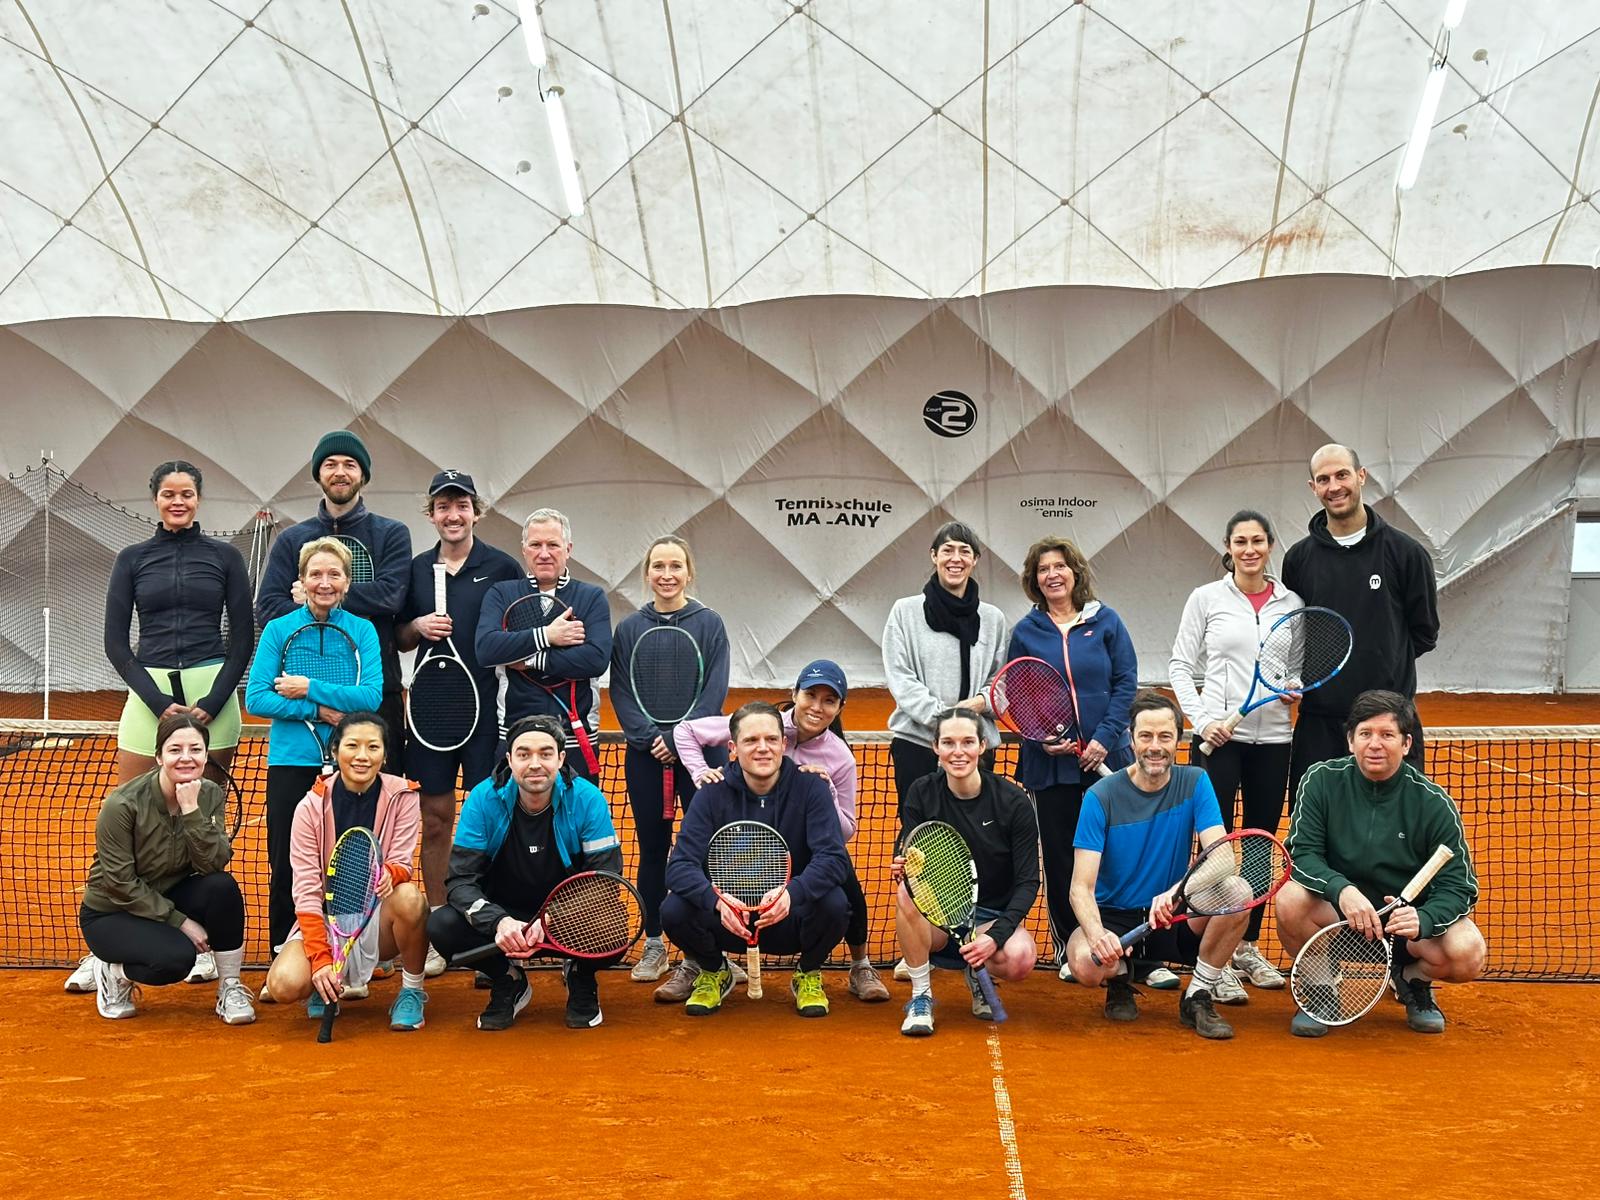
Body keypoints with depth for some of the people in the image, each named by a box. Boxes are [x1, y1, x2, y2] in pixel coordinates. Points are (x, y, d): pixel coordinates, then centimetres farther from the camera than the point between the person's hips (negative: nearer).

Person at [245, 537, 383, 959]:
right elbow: (256, 698, -6)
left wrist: (308, 688, -14)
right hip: (290, 762, 0)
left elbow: (371, 696, -10)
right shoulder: (278, 630, 2)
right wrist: (319, 711, -14)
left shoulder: (362, 630, 2)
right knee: (285, 866, 4)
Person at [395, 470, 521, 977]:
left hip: (488, 708, -3)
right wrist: (417, 627, -4)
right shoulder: (417, 569, 10)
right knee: (435, 818, 6)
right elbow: (398, 640, 16)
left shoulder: (502, 567, 0)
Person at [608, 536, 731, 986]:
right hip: (645, 755, 2)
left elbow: (715, 691, -5)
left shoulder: (709, 624, 1)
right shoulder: (629, 628, 5)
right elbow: (620, 694, 2)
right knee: (652, 849, 7)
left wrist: (679, 738, -13)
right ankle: (653, 944, 15)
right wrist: (650, 736, -11)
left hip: (700, 751, -1)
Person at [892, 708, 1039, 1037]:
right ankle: (921, 996, -14)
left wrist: (996, 935, -23)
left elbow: (1028, 882, -9)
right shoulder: (922, 793, -5)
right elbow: (904, 859, -4)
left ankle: (978, 976, 6)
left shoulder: (1013, 802, -10)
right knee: (906, 892, -33)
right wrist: (901, 868, -31)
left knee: (1020, 958, -33)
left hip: (992, 915, 0)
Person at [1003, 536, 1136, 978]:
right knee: (1058, 854, 5)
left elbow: (1126, 684, 0)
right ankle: (1068, 947, 15)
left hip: (1106, 756, -1)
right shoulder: (1026, 632, 5)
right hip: (1048, 762, 1)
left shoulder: (1105, 622, 3)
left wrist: (1105, 738, -11)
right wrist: (1040, 735, -11)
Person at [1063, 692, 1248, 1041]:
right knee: (1085, 963, -35)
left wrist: (1177, 890, -40)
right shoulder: (1102, 796, -12)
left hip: (1172, 918, 2)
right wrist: (1096, 933, -39)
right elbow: (1081, 888, -17)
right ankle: (1120, 979, 6)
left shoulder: (1194, 784, -5)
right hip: (1113, 917, -2)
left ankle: (1197, 998, -6)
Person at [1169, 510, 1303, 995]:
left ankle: (1249, 946, 22)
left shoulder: (1291, 603, 8)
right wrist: (1201, 719, -11)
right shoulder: (1206, 598, 1)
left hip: (1273, 739, 3)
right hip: (1218, 737, -3)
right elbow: (1180, 665, 1)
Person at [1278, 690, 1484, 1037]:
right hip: (1335, 912, 0)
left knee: (1468, 954, -28)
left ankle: (1413, 981, 10)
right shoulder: (1322, 780, -10)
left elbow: (1458, 887, -12)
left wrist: (1422, 920, -34)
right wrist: (1341, 889, -35)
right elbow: (1302, 853, -14)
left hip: (1409, 917, 0)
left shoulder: (1434, 803, -12)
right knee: (1290, 898, -32)